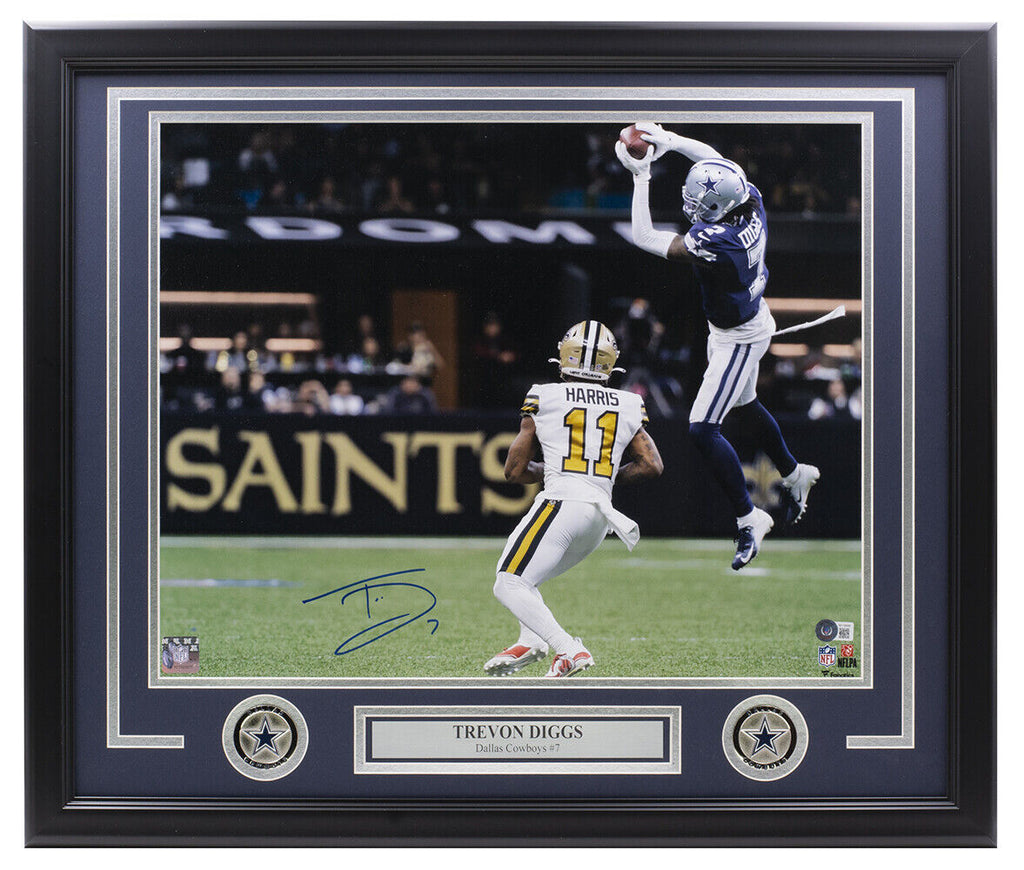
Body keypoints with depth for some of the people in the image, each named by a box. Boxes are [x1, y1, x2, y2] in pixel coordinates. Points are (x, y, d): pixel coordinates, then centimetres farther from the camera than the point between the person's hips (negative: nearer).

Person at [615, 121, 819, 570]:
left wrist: (641, 176, -24)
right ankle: (794, 475, 50)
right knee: (744, 406, 29)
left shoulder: (713, 242, -39)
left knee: (703, 428, -6)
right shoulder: (750, 201, -18)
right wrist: (669, 140, -6)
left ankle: (749, 518, 2)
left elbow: (644, 238, -28)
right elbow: (716, 160, 4)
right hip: (753, 318, 9)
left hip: (738, 338, -9)